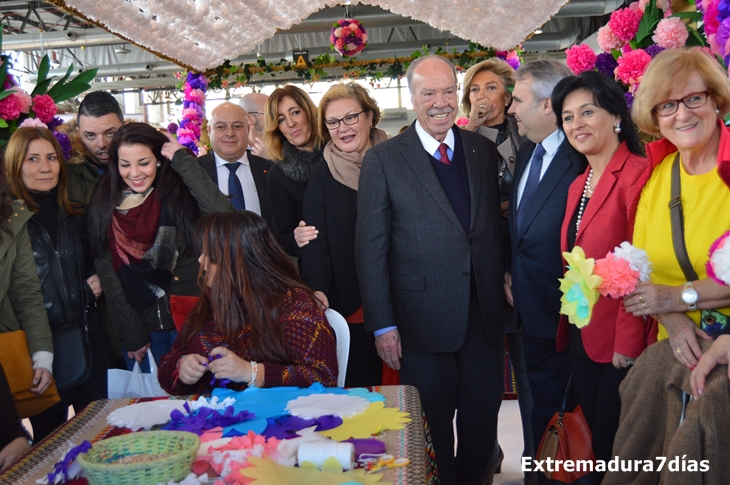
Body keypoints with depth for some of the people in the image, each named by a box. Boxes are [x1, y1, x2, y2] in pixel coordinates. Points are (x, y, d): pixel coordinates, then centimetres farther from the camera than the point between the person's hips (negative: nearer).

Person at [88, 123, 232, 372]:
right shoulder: (105, 207, 1)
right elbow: (107, 272, 0)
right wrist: (131, 334, -4)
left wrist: (183, 161, -18)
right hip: (138, 327, 2)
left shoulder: (180, 193, -5)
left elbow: (222, 215, -25)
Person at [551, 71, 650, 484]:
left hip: (622, 343, -7)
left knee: (615, 450, 9)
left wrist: (628, 342, -19)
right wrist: (568, 327, 9)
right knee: (594, 438, 20)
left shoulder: (637, 173, -17)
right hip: (582, 337, 8)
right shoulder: (578, 185, 10)